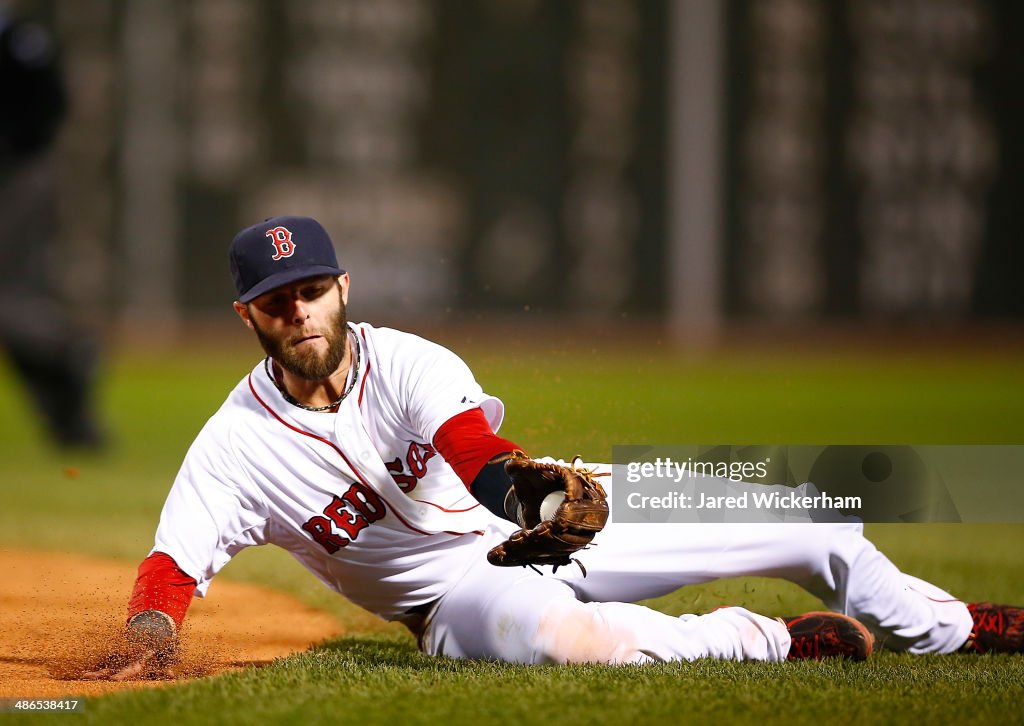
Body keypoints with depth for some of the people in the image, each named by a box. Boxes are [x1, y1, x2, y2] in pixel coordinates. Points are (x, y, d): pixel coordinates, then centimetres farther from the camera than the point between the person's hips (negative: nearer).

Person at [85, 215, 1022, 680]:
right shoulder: (236, 443, -13)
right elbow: (174, 563, -19)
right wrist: (150, 643, -43)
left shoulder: (409, 363, -13)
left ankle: (944, 626, 31)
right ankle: (770, 641, -21)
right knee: (562, 636, -44)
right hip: (464, 594, -3)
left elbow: (478, 450, -32)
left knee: (820, 532, 2)